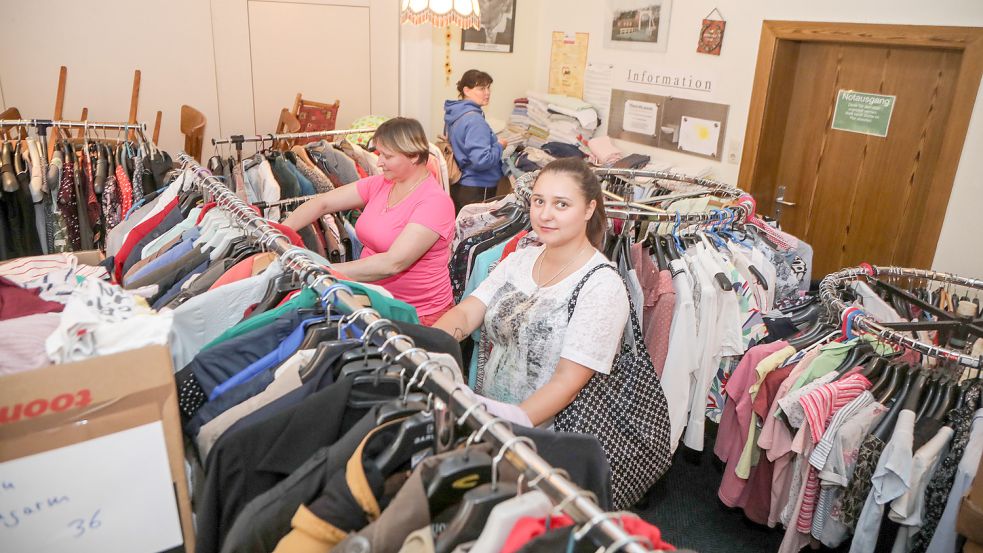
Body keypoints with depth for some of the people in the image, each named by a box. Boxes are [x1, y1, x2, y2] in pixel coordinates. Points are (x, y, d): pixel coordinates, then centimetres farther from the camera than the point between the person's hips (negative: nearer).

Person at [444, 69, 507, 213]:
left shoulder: (454, 114, 7)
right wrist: (499, 146, -10)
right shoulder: (475, 120, -20)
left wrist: (494, 142, 12)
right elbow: (482, 160, -27)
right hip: (477, 191, -9)